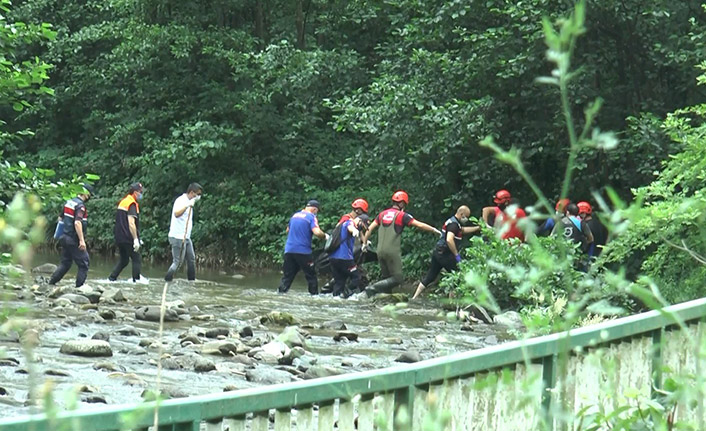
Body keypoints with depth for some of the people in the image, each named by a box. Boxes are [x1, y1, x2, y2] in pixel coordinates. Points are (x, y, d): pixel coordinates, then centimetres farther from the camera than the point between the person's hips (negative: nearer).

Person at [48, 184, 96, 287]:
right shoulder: (80, 206, -16)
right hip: (74, 241, -9)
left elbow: (61, 218, 22)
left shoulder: (68, 202, 11)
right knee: (84, 264, 0)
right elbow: (77, 223, -27)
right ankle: (79, 286, -3)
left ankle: (51, 282, 13)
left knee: (65, 263, 16)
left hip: (65, 238, 9)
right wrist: (82, 240, -27)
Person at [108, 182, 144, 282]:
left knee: (123, 260, 16)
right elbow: (131, 223, -22)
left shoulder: (123, 201, 16)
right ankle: (136, 280, -3)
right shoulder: (132, 204, -13)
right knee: (137, 259, 0)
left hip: (119, 238, 9)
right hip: (128, 238, -9)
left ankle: (111, 278, 11)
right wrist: (136, 239, -22)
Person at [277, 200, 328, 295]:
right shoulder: (311, 217, -6)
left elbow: (288, 230, 27)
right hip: (303, 251, -6)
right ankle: (314, 294, 7)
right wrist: (325, 236, -2)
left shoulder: (295, 215, 15)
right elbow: (317, 232, -20)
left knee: (287, 275, 8)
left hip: (289, 250, 6)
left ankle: (281, 291, -1)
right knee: (311, 276, 6)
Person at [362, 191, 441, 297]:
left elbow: (370, 228, 12)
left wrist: (365, 242, 23)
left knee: (387, 278, 15)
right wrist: (434, 230, 10)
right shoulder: (402, 215, -4)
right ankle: (372, 288, -18)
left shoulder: (383, 214, 13)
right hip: (393, 251, -7)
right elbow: (420, 225, -3)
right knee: (397, 279, -4)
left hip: (380, 251, 7)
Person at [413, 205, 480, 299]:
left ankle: (414, 298, 8)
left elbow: (463, 230, 36)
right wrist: (457, 255, -24)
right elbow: (449, 240, -31)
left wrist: (478, 228, 34)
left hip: (437, 253, 10)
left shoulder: (453, 221, 17)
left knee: (430, 277, 11)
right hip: (445, 254, -10)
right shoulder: (453, 224, -16)